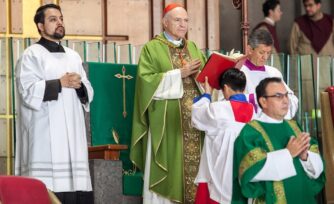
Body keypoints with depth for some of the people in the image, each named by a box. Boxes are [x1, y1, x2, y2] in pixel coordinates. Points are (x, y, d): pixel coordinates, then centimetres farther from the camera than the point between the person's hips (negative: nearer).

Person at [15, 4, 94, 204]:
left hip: (72, 131, 6)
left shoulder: (73, 56, 20)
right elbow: (28, 90, -11)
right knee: (49, 186, -14)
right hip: (45, 134, -6)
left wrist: (79, 85, -4)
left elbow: (89, 92, 18)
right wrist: (60, 83, -11)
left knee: (75, 184, -1)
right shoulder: (31, 55, 1)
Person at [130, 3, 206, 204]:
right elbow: (146, 81, -11)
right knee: (168, 168, -4)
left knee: (194, 164, 2)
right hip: (166, 122, -4)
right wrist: (179, 73, -14)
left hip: (194, 121, 5)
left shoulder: (193, 48, 16)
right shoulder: (152, 48, 0)